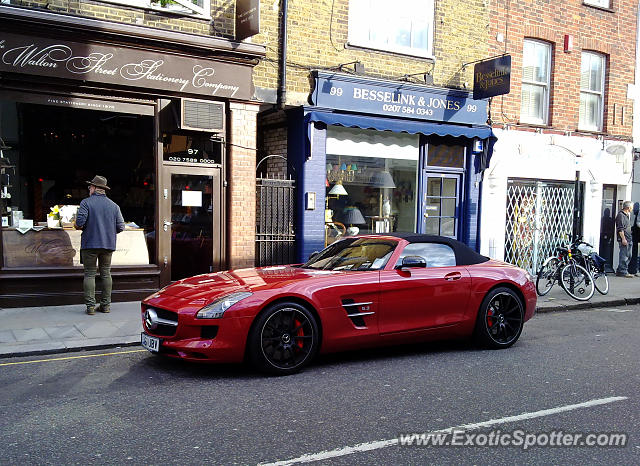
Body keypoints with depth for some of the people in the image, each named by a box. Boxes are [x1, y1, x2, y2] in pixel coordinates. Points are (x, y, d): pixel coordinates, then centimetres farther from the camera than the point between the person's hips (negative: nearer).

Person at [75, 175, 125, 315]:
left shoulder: (86, 202, -4)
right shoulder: (114, 205, 7)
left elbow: (80, 222, -15)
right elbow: (120, 226, 4)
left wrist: (79, 226, 8)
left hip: (90, 244, -3)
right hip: (108, 245, 4)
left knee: (89, 274, 2)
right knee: (106, 273, 11)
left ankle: (90, 306, -1)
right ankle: (106, 305, 12)